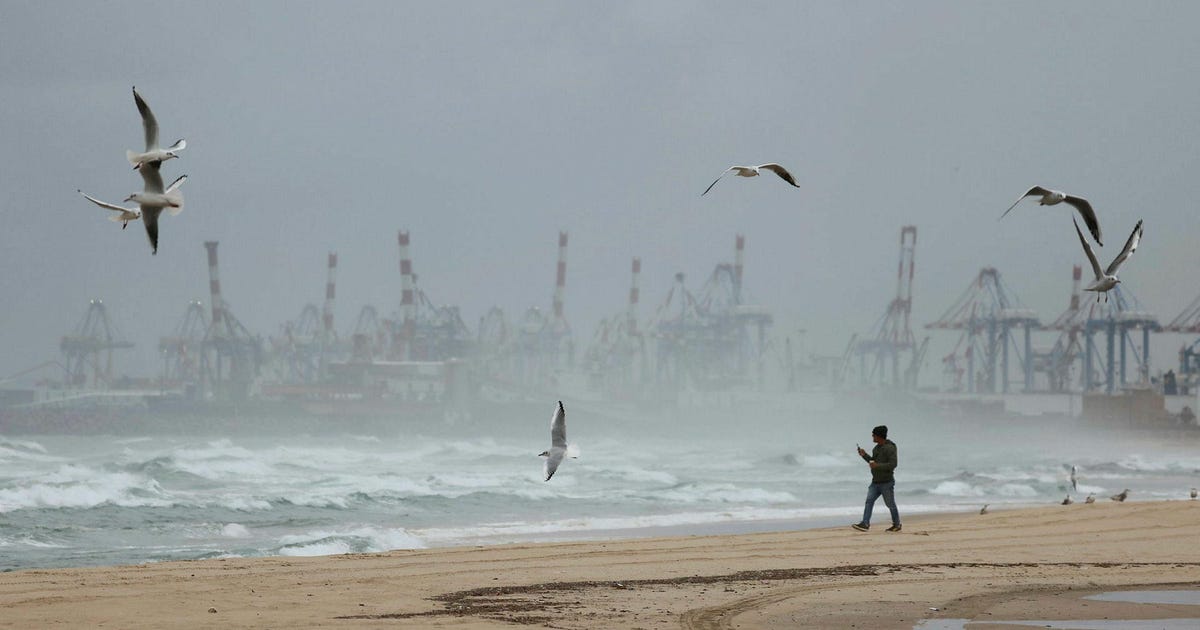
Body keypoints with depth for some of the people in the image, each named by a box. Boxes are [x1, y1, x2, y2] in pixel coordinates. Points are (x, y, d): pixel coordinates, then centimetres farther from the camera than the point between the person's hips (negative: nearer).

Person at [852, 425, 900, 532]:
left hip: (887, 483, -8)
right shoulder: (876, 448, 11)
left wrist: (877, 466, -26)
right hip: (875, 482, 8)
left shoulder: (890, 448, -16)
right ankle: (865, 524, -16)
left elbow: (893, 464, -24)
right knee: (869, 501, -7)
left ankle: (897, 525, 22)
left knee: (890, 504, 5)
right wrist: (864, 455, 10)